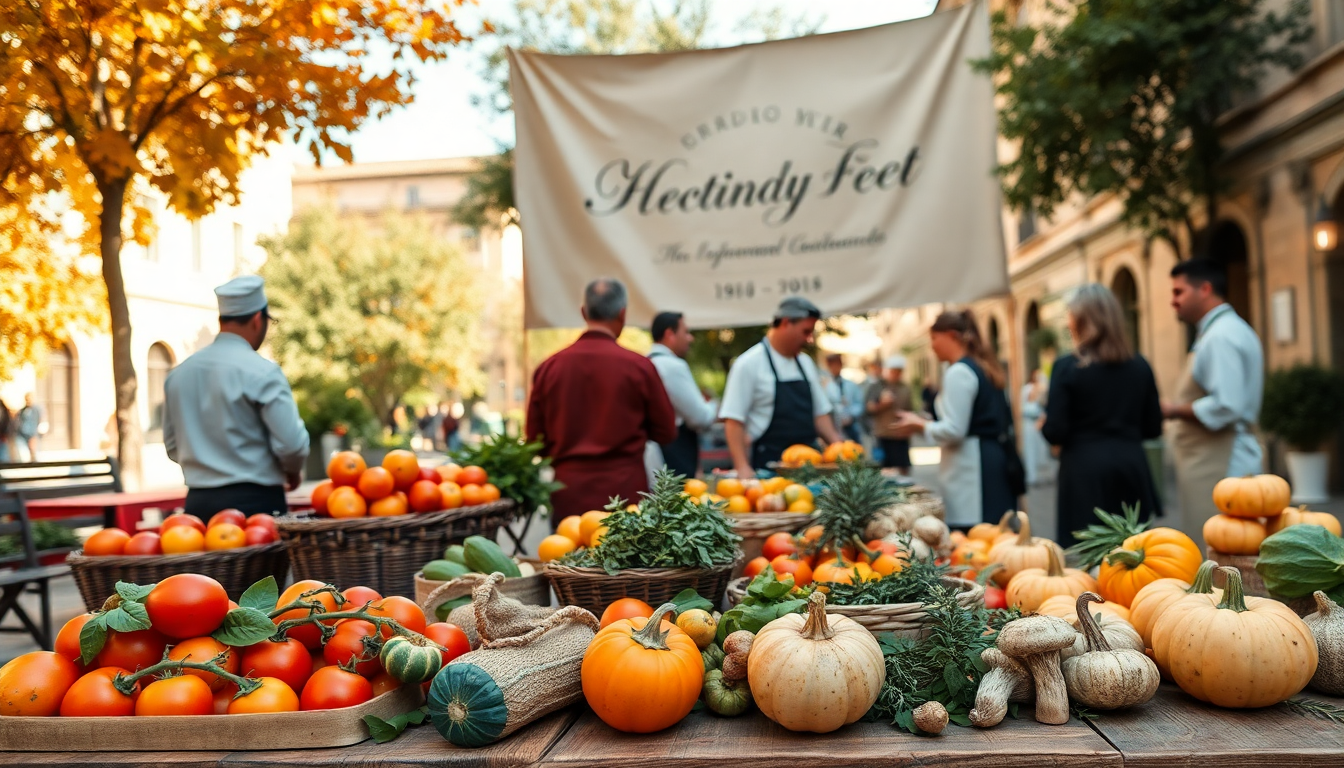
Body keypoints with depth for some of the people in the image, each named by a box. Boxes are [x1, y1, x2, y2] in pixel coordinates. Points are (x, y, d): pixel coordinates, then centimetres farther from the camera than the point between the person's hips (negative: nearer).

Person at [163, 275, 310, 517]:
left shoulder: (178, 374, 9)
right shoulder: (262, 372, -11)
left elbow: (172, 446, 17)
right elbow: (291, 442, -14)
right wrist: (293, 471, 6)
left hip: (197, 502, 6)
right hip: (254, 501, -6)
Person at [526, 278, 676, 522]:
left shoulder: (549, 367, 0)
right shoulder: (638, 366, -6)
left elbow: (534, 438, 8)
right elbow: (666, 432, 4)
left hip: (568, 497, 2)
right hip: (623, 491, -2)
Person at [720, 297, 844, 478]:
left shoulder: (806, 363, 14)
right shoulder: (749, 364, -7)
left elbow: (820, 412, 18)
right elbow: (733, 420, -11)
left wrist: (837, 444, 1)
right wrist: (743, 467, -19)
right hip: (767, 467, -6)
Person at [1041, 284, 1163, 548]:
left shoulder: (1066, 368, -8)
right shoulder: (1139, 366, 5)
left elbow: (1054, 432, -12)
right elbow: (1153, 428, 9)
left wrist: (1043, 424, 9)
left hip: (1084, 469, -4)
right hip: (1132, 465, 4)